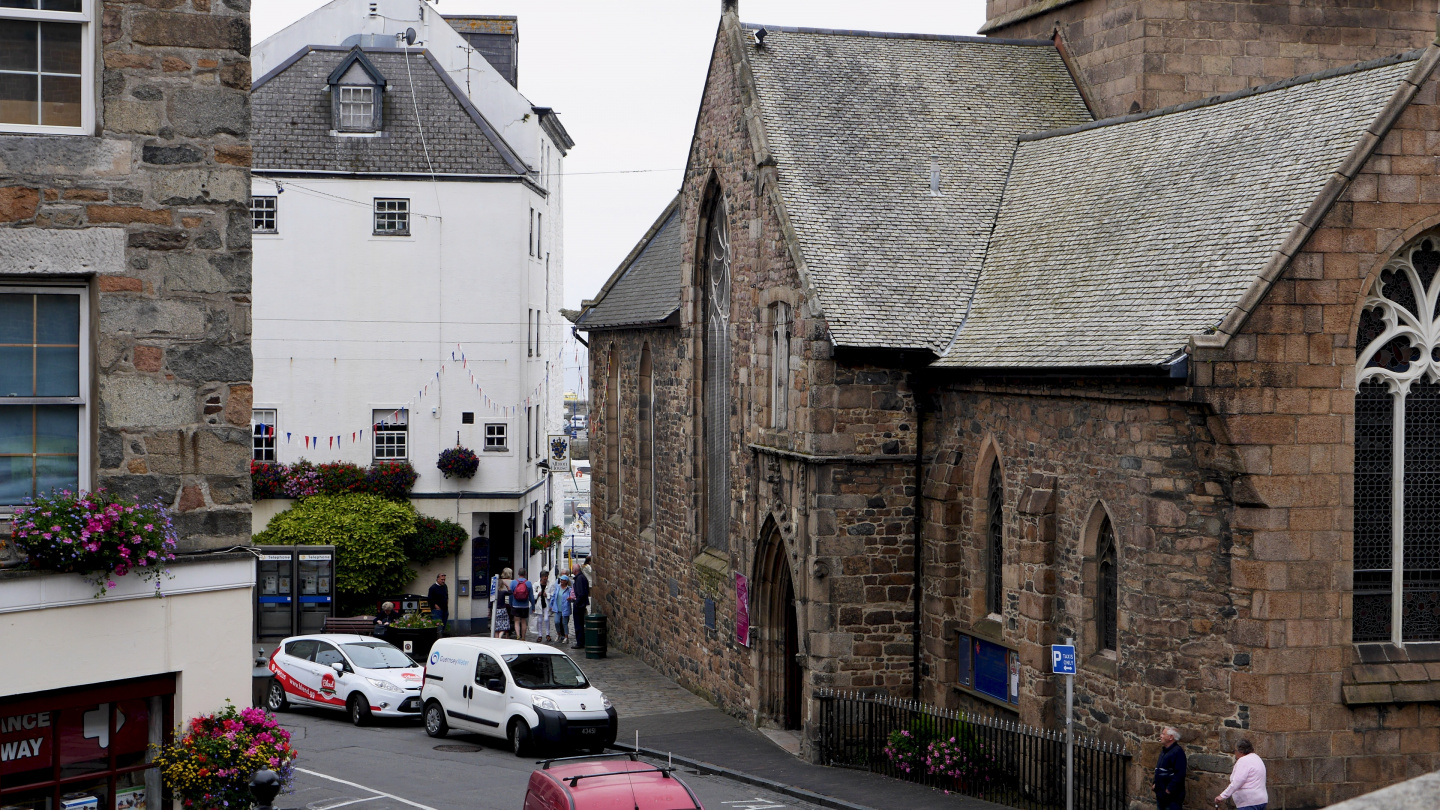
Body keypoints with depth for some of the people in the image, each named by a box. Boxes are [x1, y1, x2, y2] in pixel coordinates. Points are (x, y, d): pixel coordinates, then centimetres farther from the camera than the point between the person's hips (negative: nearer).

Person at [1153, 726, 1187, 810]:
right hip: (1161, 795, 10)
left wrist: (1169, 789, -23)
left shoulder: (1178, 751, -15)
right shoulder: (1164, 751, 16)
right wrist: (1154, 783, 12)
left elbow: (1179, 774, -22)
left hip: (1172, 796, -10)